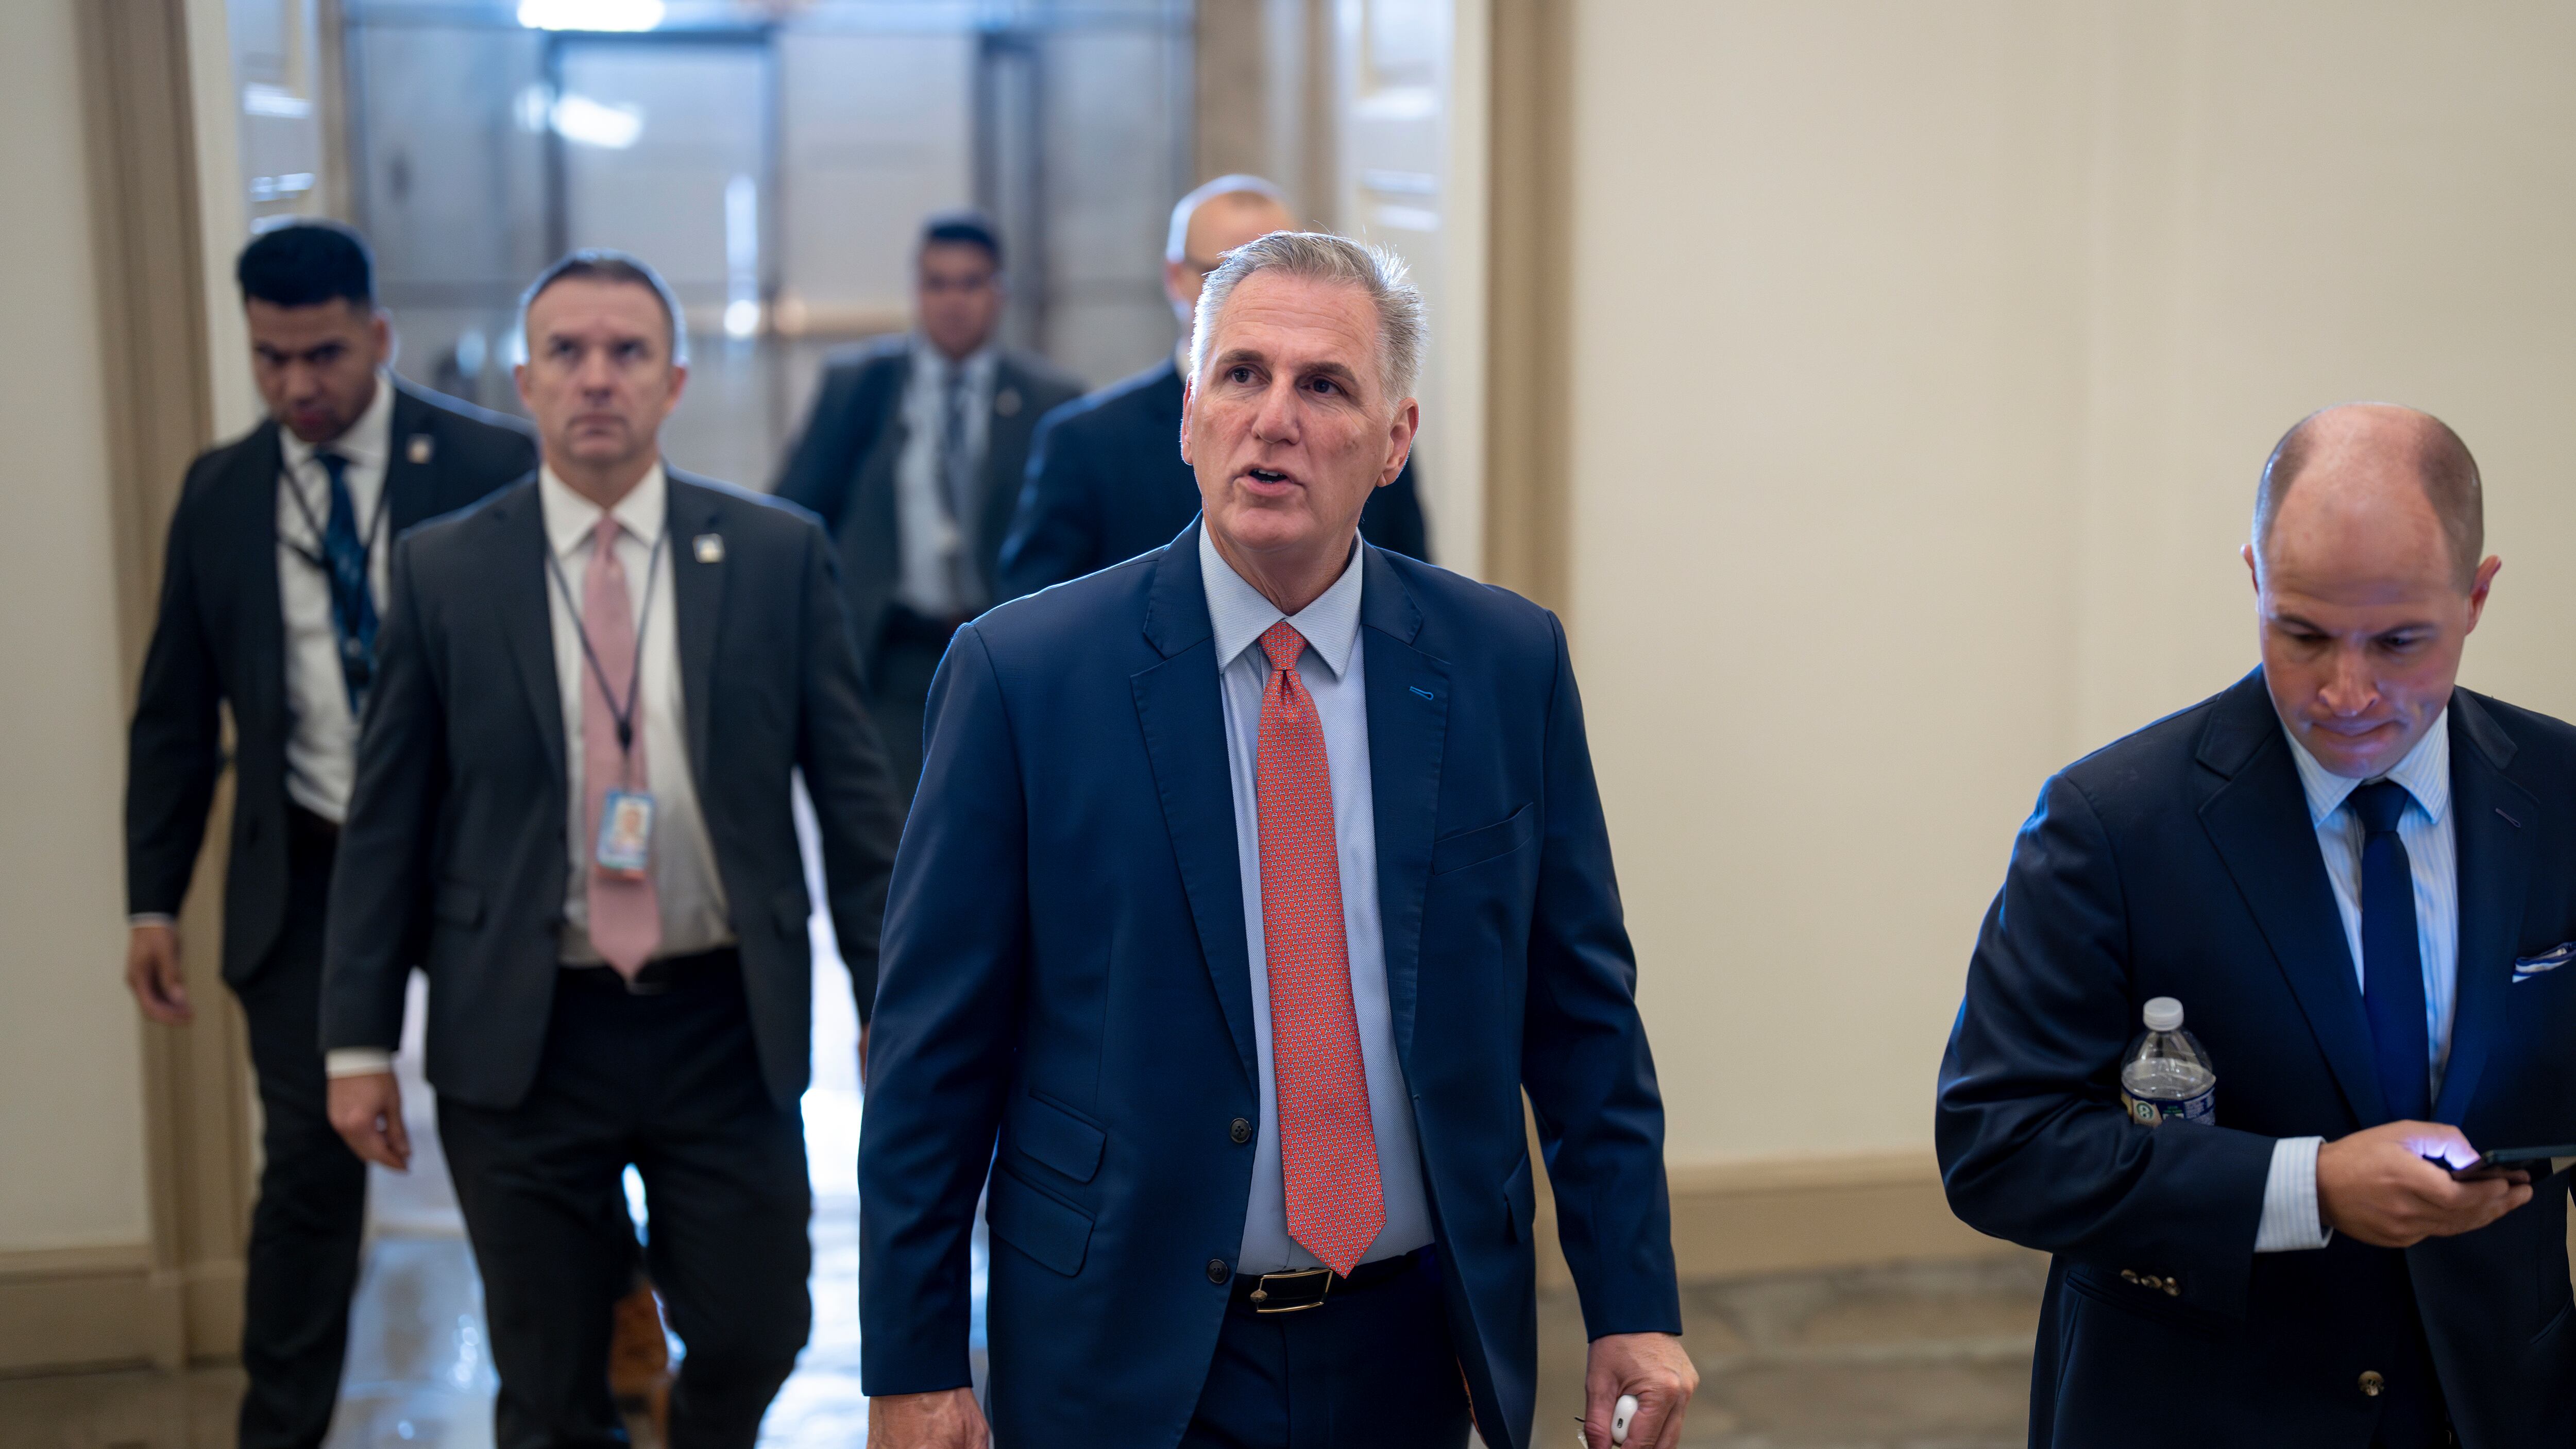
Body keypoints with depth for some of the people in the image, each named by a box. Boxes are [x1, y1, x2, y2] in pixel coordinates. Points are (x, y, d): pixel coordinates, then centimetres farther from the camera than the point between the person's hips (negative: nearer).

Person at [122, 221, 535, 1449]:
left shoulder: (491, 467, -8)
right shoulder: (219, 494, 3)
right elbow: (175, 714, 7)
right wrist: (153, 899, 3)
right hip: (305, 871, 2)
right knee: (309, 1161, 3)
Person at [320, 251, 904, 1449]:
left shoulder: (778, 554, 0)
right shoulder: (441, 570, 0)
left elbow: (852, 796, 1)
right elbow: (386, 820, 3)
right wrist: (358, 1042, 1)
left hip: (728, 1026, 0)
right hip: (522, 1037, 0)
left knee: (753, 1336, 7)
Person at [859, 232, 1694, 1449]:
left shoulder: (1508, 663, -2)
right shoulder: (1020, 673, -9)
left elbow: (1580, 1012, 3)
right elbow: (933, 1054, -6)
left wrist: (1634, 1305, 0)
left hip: (1409, 1350, 3)